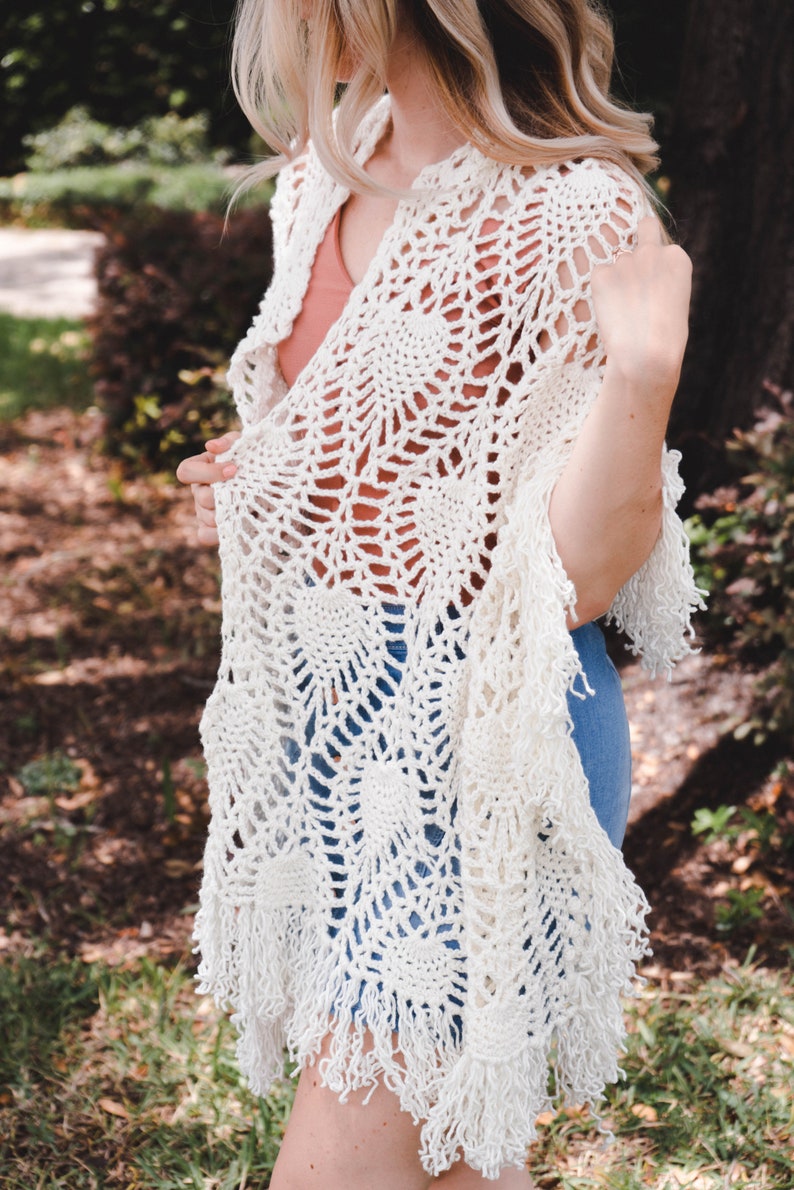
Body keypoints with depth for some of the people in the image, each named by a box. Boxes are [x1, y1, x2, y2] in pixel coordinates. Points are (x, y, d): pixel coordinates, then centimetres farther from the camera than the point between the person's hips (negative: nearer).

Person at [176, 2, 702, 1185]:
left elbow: (575, 577, -21)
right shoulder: (331, 183, 6)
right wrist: (262, 485, 12)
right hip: (321, 708, 8)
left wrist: (643, 373, -33)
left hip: (469, 735, -8)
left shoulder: (573, 222, -18)